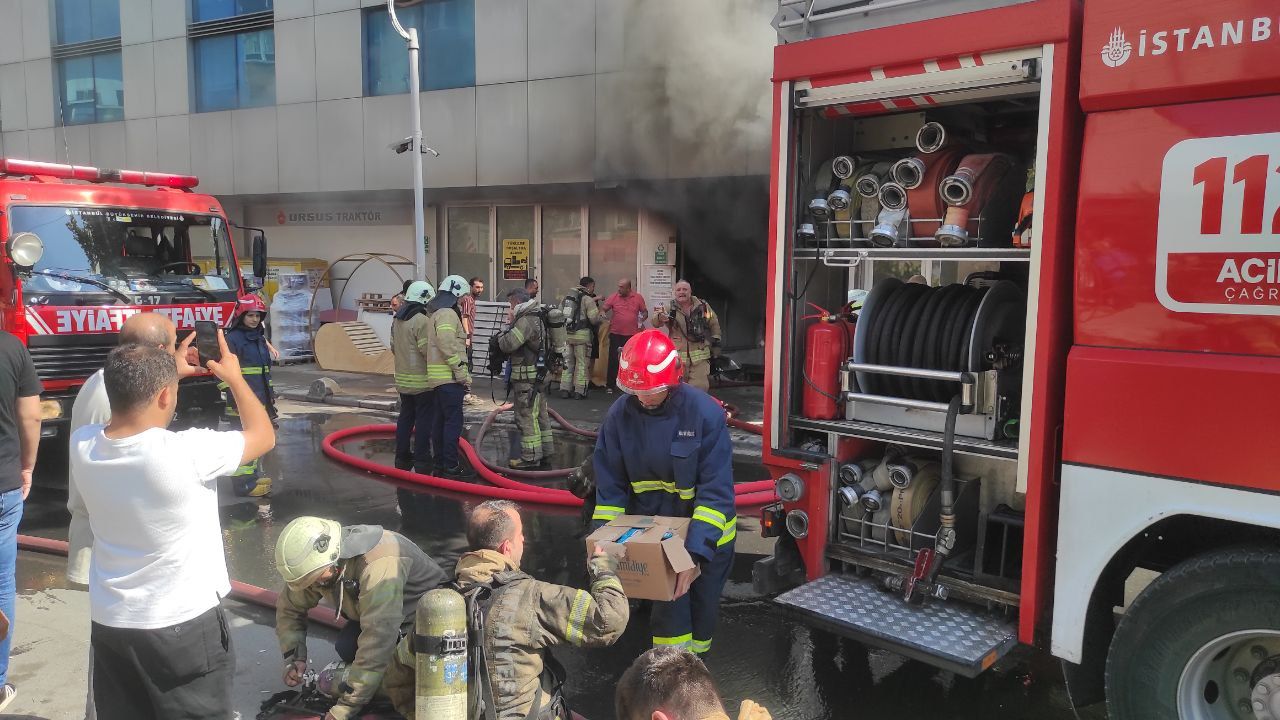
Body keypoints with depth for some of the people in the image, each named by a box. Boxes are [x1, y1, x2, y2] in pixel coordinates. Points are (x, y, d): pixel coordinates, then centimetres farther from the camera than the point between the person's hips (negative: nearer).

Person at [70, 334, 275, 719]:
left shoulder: (82, 446, -9)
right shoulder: (186, 452, -26)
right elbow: (263, 436, -7)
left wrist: (166, 372, 19)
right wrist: (234, 376, 5)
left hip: (109, 624, 6)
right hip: (184, 625, -5)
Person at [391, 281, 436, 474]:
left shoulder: (397, 320, 10)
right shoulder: (422, 320, -18)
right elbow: (428, 350, -21)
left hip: (403, 379, 8)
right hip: (421, 380, -8)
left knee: (405, 418, 16)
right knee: (423, 420, -1)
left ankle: (402, 456, 21)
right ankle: (421, 461, 2)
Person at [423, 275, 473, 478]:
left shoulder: (437, 314, 20)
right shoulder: (448, 314, -12)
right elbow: (447, 346, -23)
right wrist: (461, 372, -19)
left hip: (437, 378, 10)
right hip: (449, 378, -10)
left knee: (439, 421, 12)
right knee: (453, 421, -7)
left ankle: (440, 463, 18)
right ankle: (451, 466, -6)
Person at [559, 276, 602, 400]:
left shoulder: (567, 297, 13)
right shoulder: (588, 299, -7)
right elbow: (594, 319, -14)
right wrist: (600, 315, 9)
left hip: (567, 334, 6)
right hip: (582, 334, -6)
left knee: (568, 362, 13)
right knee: (581, 364, 1)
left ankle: (564, 389, 13)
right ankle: (579, 391, 2)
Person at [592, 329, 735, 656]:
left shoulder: (705, 413, -24)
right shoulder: (620, 415, -12)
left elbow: (717, 490, -25)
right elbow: (611, 485, -6)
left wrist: (696, 552, -32)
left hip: (706, 531, -1)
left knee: (701, 612, 13)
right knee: (667, 611, 3)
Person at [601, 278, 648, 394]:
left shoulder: (638, 298, 2)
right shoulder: (613, 297, -2)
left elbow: (645, 312, 11)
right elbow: (603, 308, 1)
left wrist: (643, 317, -10)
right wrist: (602, 313, -22)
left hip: (632, 335, 1)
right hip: (616, 334, -1)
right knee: (613, 360, 1)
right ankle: (611, 385, 9)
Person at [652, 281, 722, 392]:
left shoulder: (703, 306, 3)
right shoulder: (669, 309, -2)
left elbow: (714, 324, 16)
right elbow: (655, 323, -21)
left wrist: (716, 343, 11)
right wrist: (660, 317, -44)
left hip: (700, 357, 0)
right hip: (677, 357, 0)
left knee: (699, 389, -4)